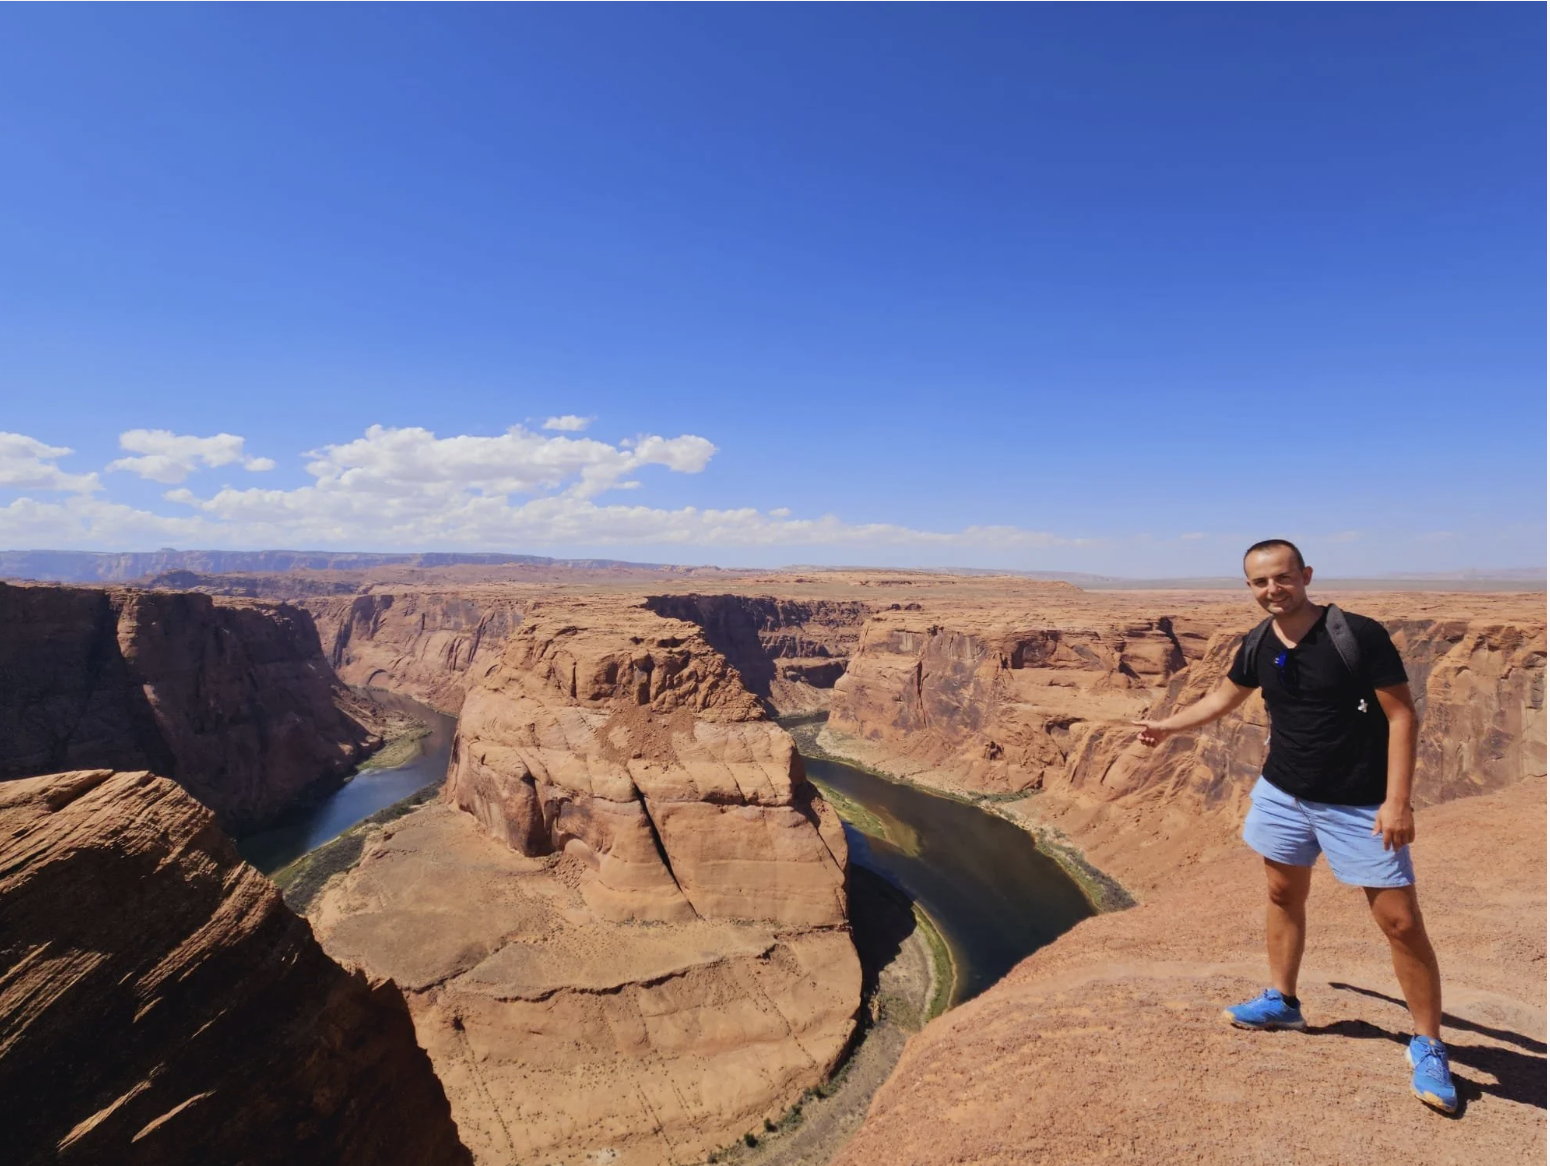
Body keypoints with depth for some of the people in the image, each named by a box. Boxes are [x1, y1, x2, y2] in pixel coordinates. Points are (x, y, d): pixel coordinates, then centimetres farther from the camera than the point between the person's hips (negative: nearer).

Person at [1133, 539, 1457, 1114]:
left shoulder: (1359, 634, -18)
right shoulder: (1258, 647, -2)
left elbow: (1401, 715, -15)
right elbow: (1223, 697, 16)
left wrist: (1397, 801, -19)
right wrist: (1166, 727, 22)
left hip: (1359, 806, -5)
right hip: (1282, 794, 5)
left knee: (1401, 922, 1)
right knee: (1284, 896, 16)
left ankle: (1428, 1047, 21)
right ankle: (1281, 1002, 34)